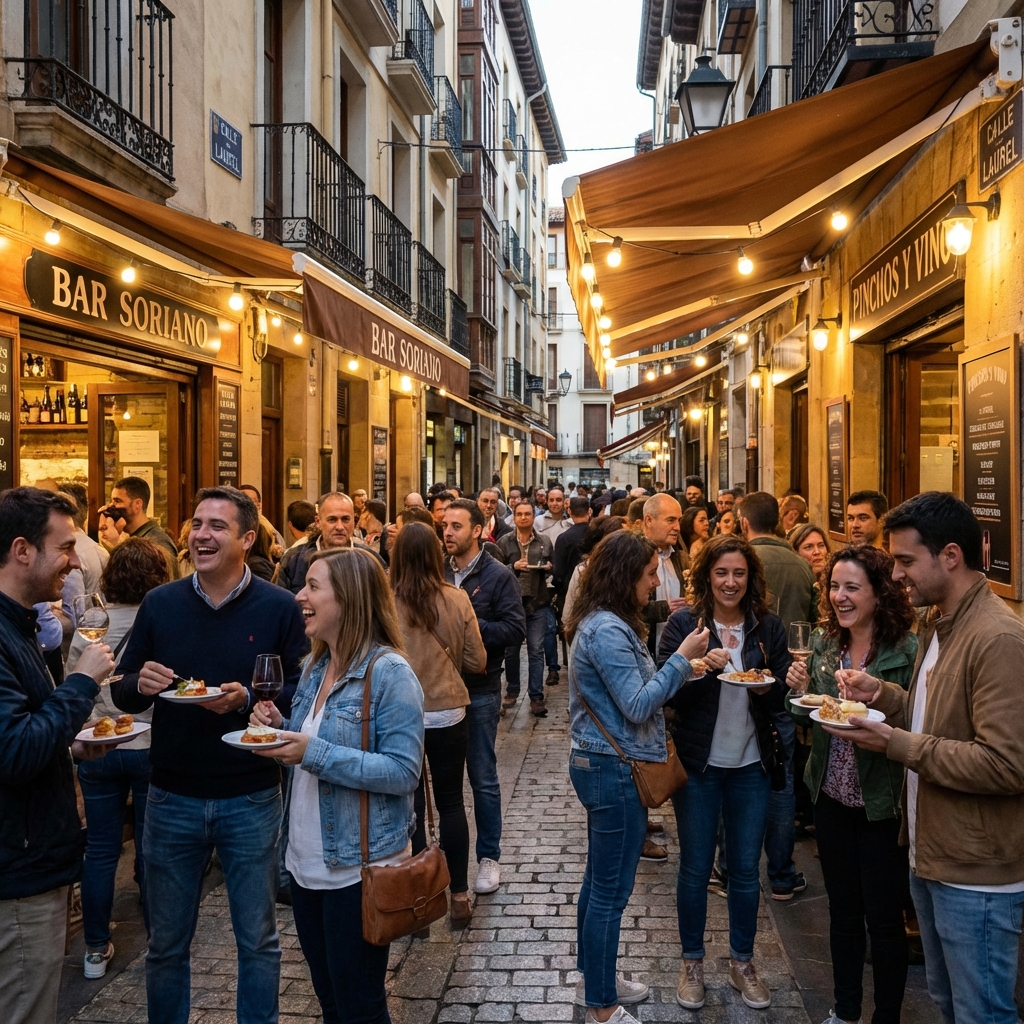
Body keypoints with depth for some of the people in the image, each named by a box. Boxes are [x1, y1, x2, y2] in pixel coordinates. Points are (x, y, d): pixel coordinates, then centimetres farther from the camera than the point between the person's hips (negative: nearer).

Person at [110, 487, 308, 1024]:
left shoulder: (280, 608, -7)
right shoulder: (159, 604, 1)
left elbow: (302, 693, -7)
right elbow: (123, 693, 5)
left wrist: (248, 698, -24)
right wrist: (139, 683, -17)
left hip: (251, 798, -2)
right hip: (172, 796, 2)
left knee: (258, 940, 14)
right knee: (166, 944, 17)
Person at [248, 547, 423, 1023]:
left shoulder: (389, 673, -18)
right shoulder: (314, 667, 7)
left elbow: (404, 772, -23)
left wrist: (315, 753, -27)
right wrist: (281, 728, -4)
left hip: (358, 866, -8)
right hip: (307, 860, 8)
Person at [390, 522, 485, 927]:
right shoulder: (457, 600, -9)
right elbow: (477, 661, -3)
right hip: (448, 713, 2)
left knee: (410, 807, 10)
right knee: (451, 802, 15)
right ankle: (459, 895, 22)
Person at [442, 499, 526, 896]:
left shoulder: (499, 576, -7)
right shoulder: (437, 572, 5)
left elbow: (515, 629, -15)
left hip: (479, 690, -4)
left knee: (483, 778, 5)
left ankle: (489, 856, 19)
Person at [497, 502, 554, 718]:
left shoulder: (545, 541, 6)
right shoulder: (504, 542, 1)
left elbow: (554, 567, 14)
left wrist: (548, 567, -8)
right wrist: (513, 567, -17)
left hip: (537, 603, 0)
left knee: (536, 650, 0)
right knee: (511, 650, 10)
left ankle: (536, 697, 5)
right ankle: (511, 692, 26)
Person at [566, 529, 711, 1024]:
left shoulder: (606, 623, 10)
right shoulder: (607, 630, -22)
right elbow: (638, 706, -22)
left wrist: (683, 667, 10)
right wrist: (681, 658, -15)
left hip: (603, 765, 11)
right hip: (615, 771, -11)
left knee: (600, 879, 20)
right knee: (612, 889, 1)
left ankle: (594, 979, 35)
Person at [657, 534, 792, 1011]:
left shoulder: (768, 627, 0)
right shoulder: (683, 624, -7)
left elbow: (781, 700, 4)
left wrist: (765, 687, -18)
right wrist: (698, 668, -27)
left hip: (751, 765, 2)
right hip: (698, 763, -2)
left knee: (745, 869, 12)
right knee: (695, 868, 9)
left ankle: (742, 962, 31)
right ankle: (692, 962, 27)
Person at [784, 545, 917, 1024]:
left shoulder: (908, 651, -17)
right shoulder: (824, 644, 1)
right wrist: (800, 691, -9)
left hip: (881, 803, -5)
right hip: (831, 796, 6)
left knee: (883, 918, 9)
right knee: (842, 910, 20)